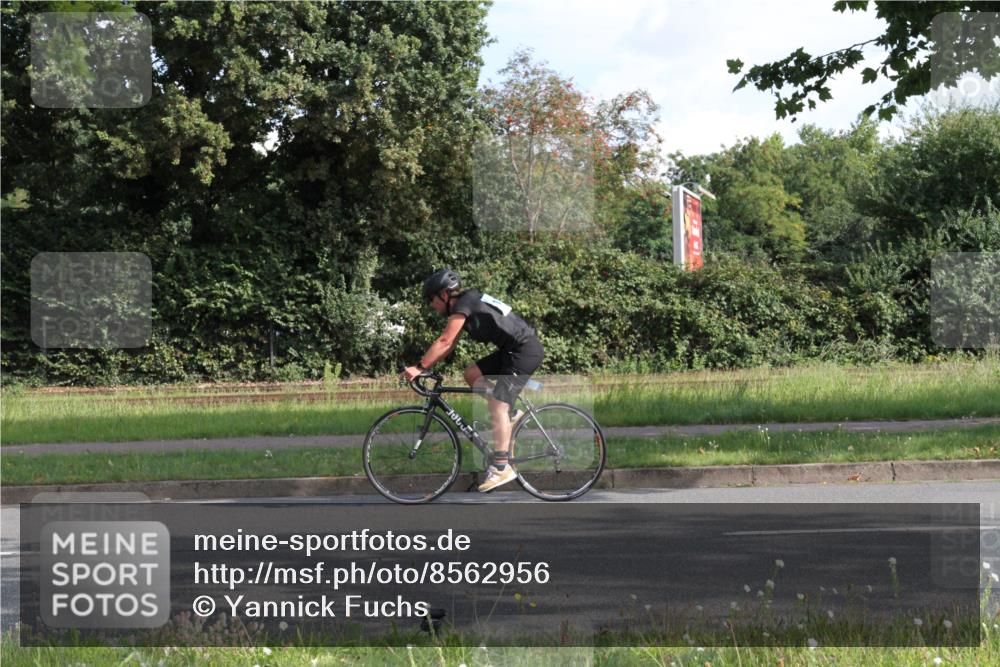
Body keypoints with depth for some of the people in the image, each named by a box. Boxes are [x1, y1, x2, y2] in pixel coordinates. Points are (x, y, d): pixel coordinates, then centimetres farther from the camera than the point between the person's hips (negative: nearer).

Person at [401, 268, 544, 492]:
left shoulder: (463, 305, -12)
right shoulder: (468, 302, 16)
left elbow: (444, 342, -18)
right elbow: (449, 345, 17)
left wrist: (419, 368, -15)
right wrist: (425, 367, 11)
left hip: (525, 351, -10)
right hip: (511, 350, 10)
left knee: (497, 405, -13)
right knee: (471, 374, 10)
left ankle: (502, 467, -16)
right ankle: (509, 413, 16)